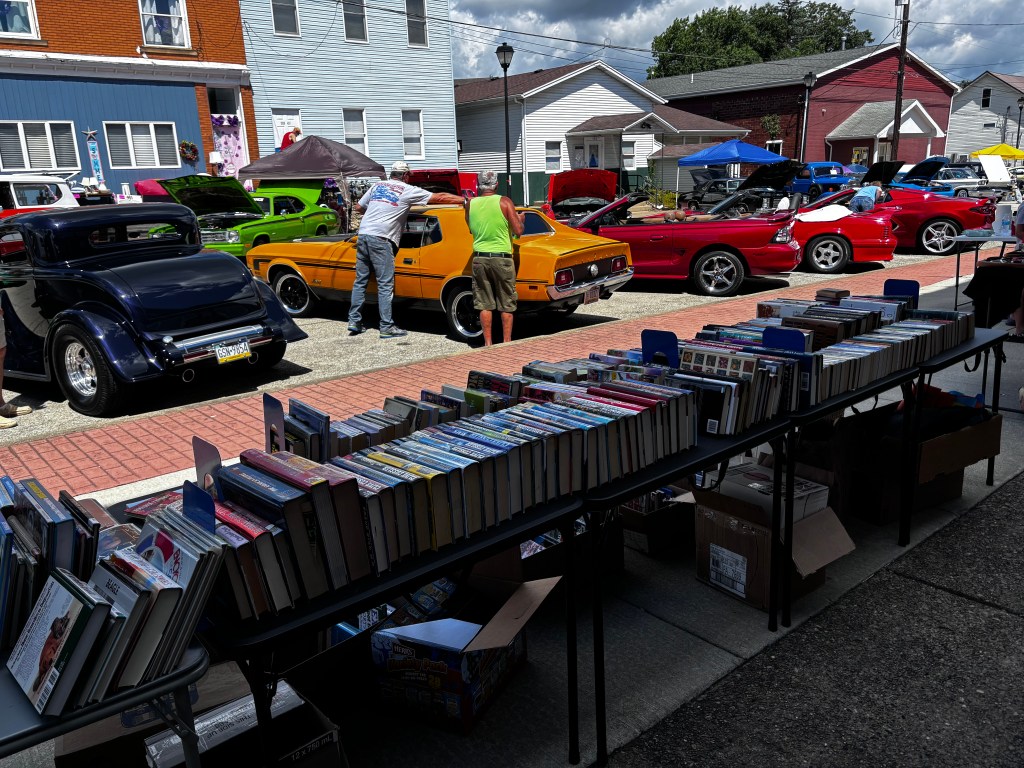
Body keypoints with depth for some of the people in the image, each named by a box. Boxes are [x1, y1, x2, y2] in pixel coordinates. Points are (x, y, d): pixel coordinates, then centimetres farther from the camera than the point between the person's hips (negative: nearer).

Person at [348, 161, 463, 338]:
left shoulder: (377, 186, 18)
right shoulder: (408, 190, 2)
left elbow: (358, 207, 23)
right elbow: (439, 197, 3)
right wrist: (466, 200, 8)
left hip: (363, 235, 6)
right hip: (380, 240, -6)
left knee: (360, 281, 12)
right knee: (385, 285, -4)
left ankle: (354, 322, 14)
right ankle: (387, 327, -4)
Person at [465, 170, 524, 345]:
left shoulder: (470, 204, 2)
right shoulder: (504, 202, -7)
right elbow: (518, 231, -7)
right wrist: (520, 219, 12)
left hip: (479, 257, 3)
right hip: (502, 258, -3)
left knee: (484, 304, 9)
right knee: (507, 304, 8)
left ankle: (487, 342, 11)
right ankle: (506, 342, 11)